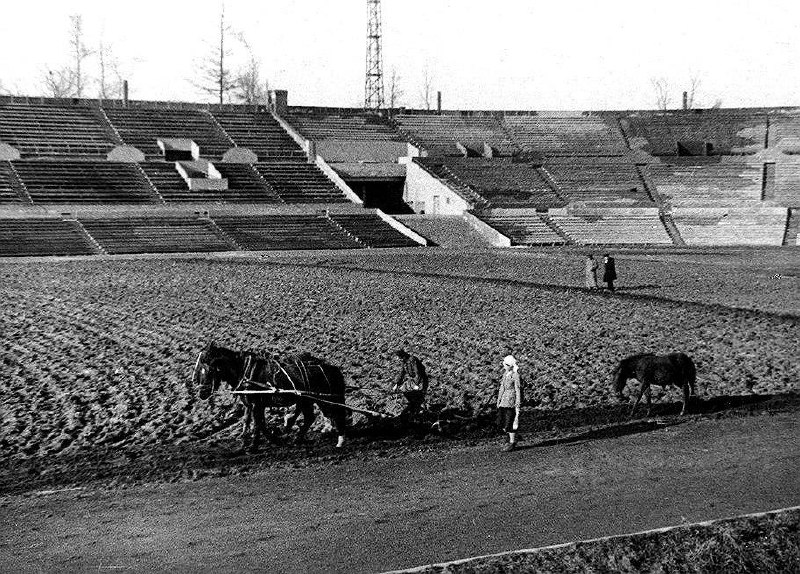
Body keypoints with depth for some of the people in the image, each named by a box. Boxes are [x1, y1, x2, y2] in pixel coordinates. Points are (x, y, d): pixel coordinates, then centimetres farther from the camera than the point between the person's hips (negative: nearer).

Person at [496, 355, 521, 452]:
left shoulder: (515, 375, -12)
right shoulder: (505, 374, 11)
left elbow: (517, 390, -11)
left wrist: (517, 405, -12)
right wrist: (498, 400, 17)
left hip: (511, 400, -8)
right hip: (504, 400, 8)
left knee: (509, 422, -5)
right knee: (501, 419, 7)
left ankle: (512, 443, 7)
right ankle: (512, 439, 23)